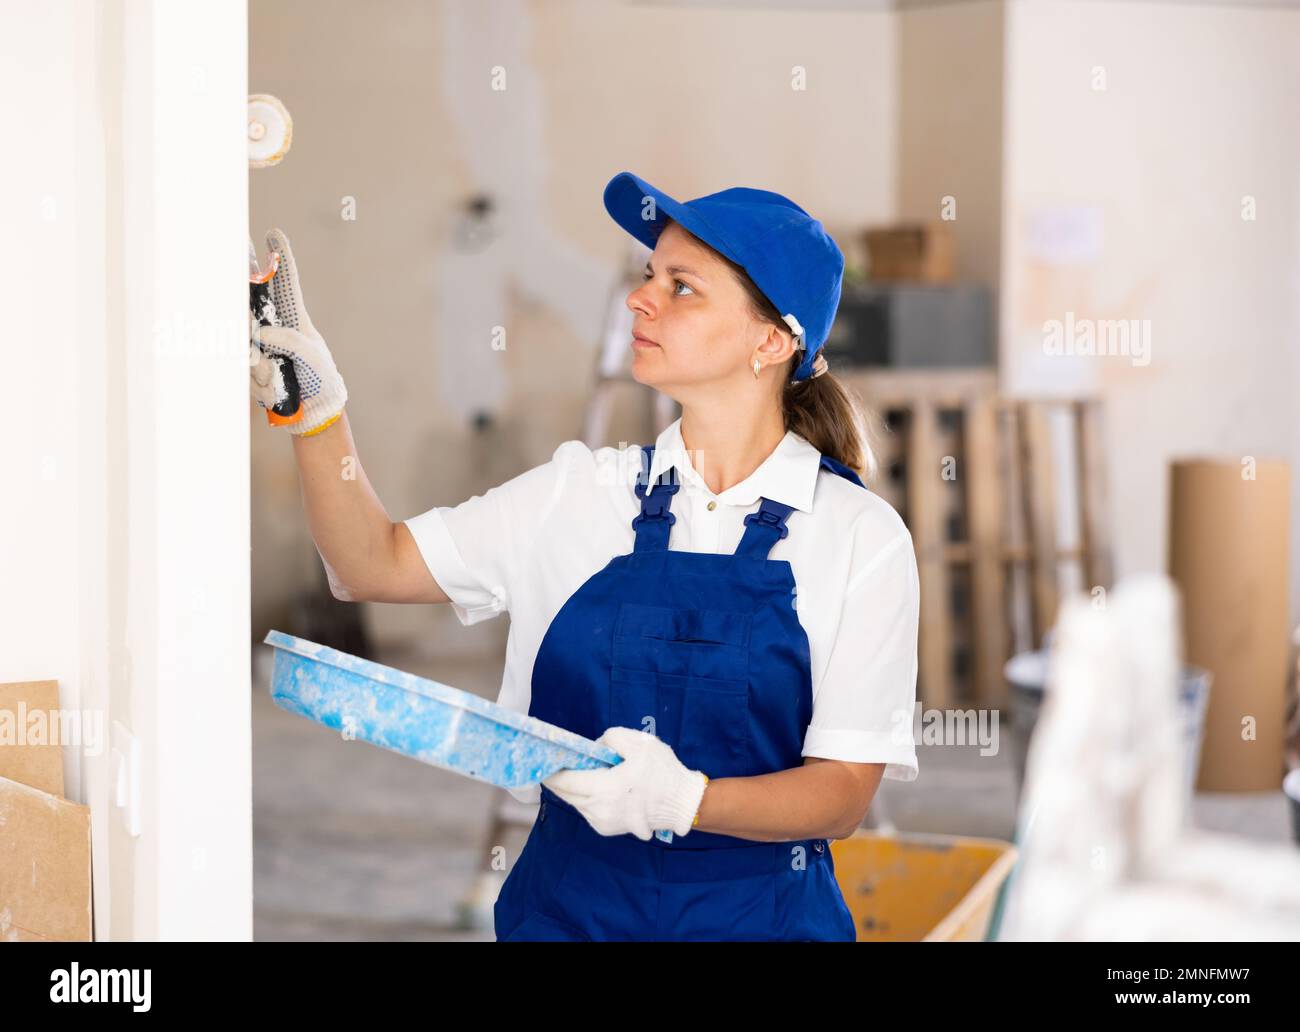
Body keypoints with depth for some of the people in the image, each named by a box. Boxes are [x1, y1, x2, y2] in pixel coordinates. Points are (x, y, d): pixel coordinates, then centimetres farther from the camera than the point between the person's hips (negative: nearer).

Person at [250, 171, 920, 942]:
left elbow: (845, 792, -13)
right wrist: (317, 410, -10)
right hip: (567, 905, 3)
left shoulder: (860, 535, -9)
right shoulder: (583, 494, 1)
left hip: (757, 913, -2)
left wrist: (683, 799, -29)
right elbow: (376, 565, 3)